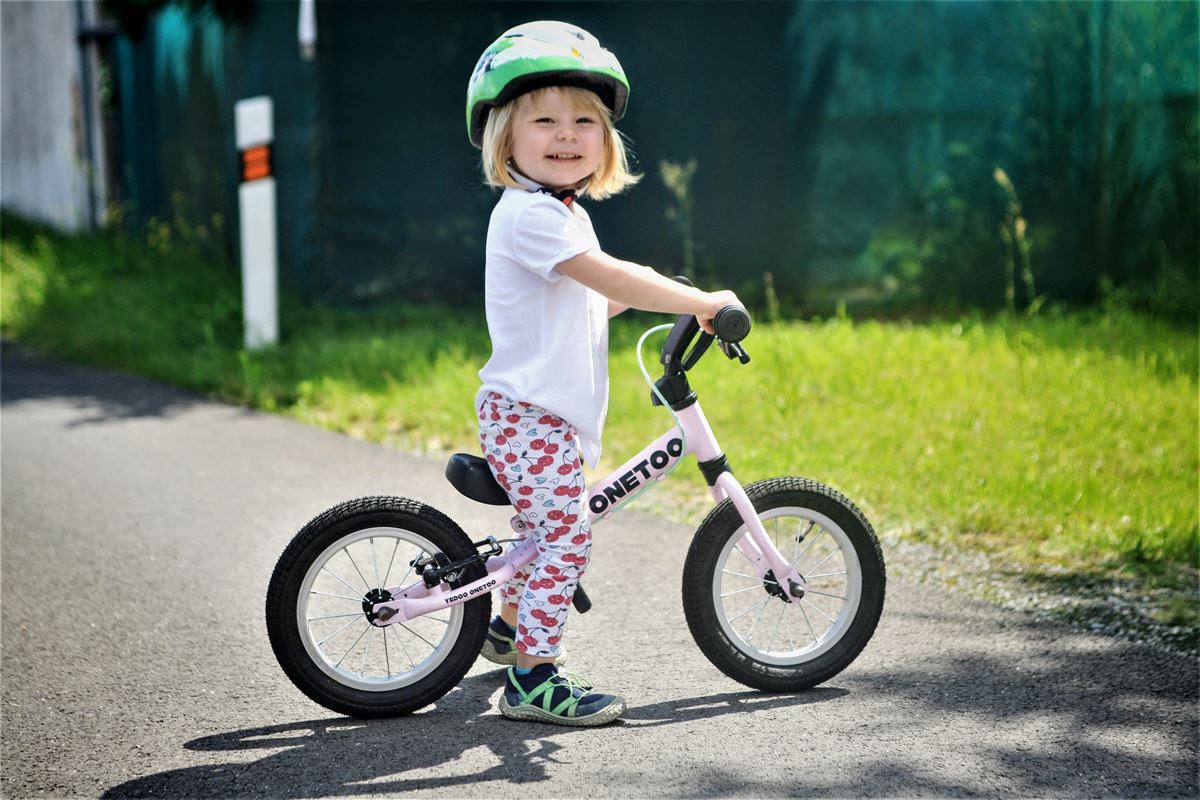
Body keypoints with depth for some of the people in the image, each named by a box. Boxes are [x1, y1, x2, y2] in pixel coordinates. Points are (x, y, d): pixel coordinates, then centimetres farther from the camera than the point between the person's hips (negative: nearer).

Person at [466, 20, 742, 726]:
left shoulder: (560, 211, 15)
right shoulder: (529, 214, -19)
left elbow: (591, 299, 24)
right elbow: (608, 276, -26)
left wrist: (668, 296, 16)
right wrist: (700, 301, -21)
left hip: (549, 413, 10)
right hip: (528, 414, -10)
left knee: (545, 530, 24)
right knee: (567, 536, -12)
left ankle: (512, 627, 45)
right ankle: (533, 679, -7)